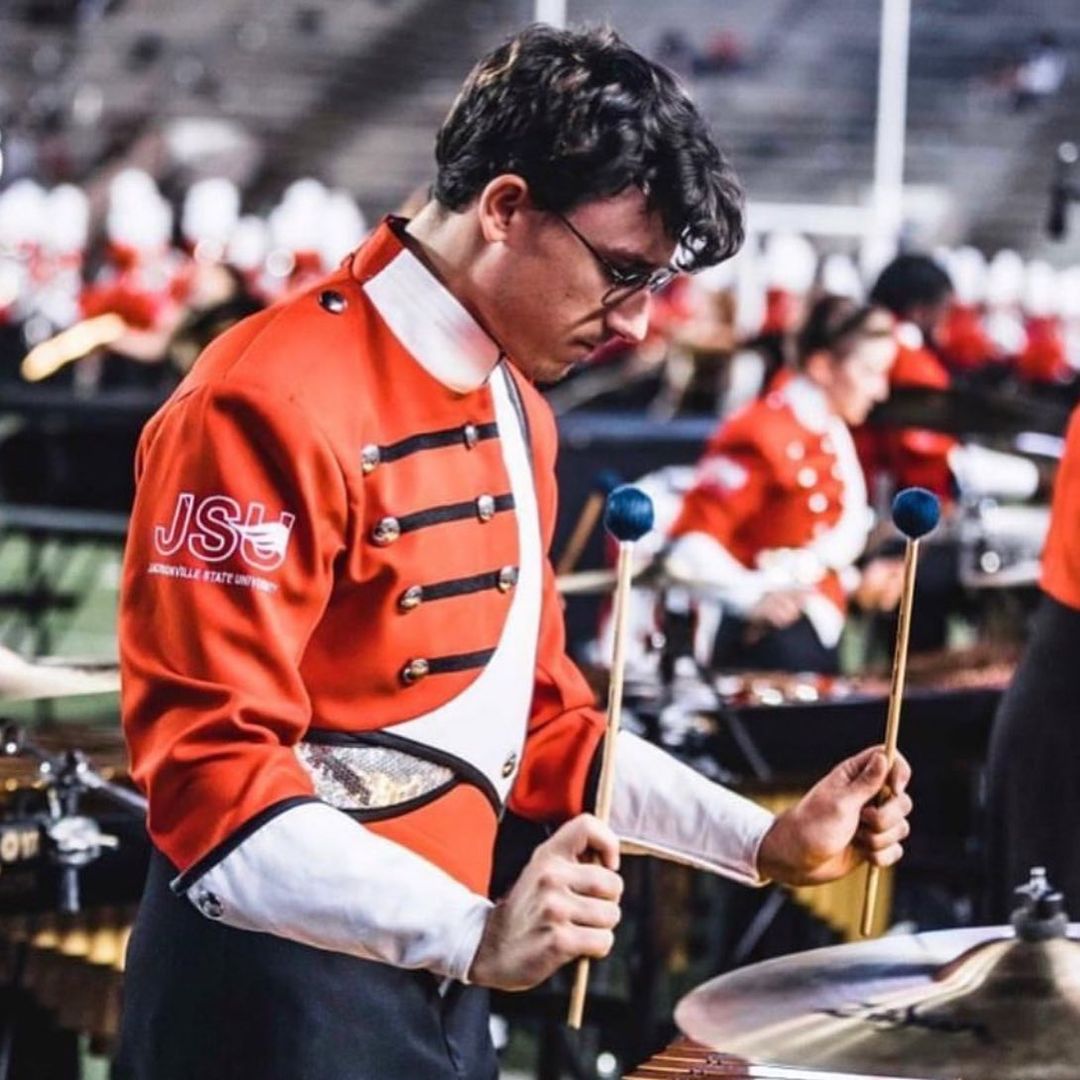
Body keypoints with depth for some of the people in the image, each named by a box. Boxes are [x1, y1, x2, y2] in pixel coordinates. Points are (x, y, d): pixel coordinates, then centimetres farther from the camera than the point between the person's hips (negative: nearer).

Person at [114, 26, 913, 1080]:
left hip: (437, 986, 9)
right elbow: (210, 776, -24)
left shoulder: (515, 409, 11)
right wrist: (474, 933, -34)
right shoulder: (273, 406, -18)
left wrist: (767, 843, 10)